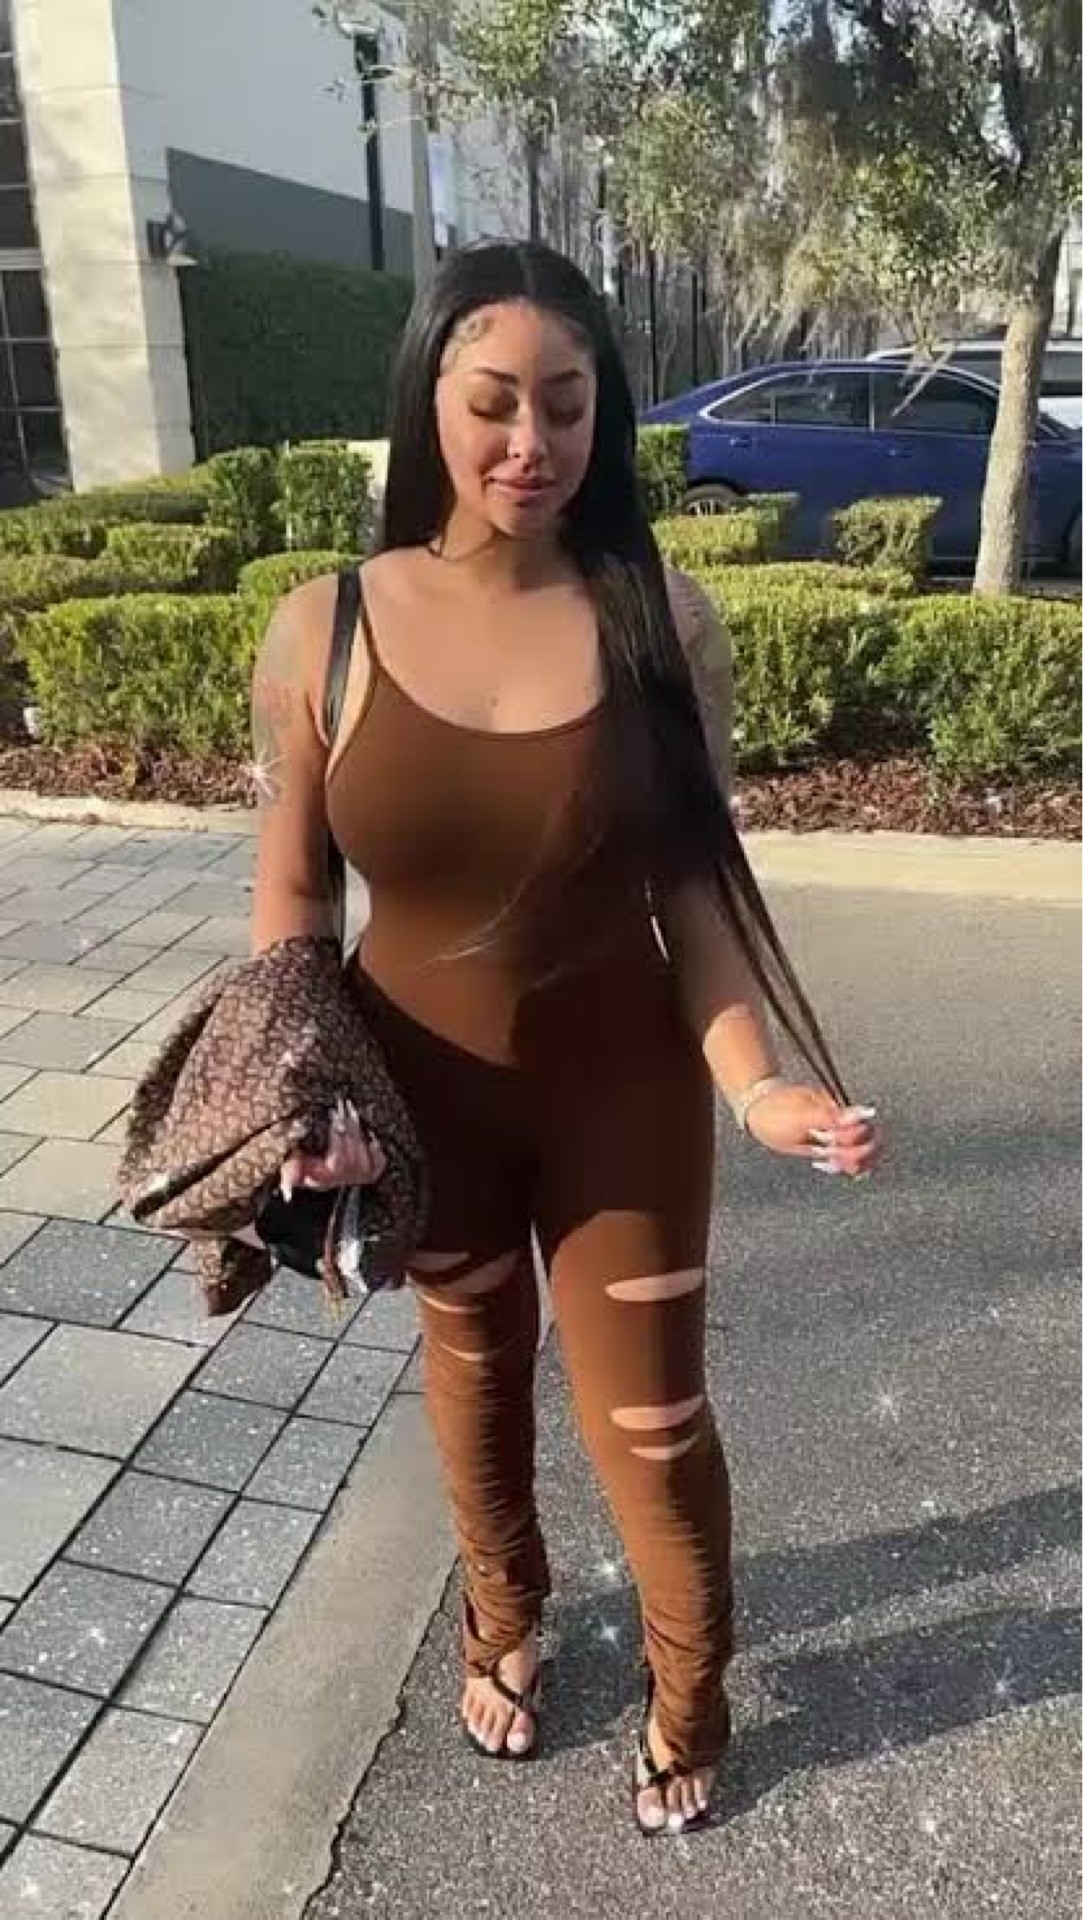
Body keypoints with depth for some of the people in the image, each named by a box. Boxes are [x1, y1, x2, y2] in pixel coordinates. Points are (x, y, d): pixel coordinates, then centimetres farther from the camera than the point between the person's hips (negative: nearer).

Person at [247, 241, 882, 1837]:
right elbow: (291, 895, -5)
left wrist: (751, 1078, -22)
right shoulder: (321, 633, -12)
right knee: (473, 1369, 24)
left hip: (622, 1087, -1)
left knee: (650, 1420, 12)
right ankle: (505, 1623, 56)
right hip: (423, 1091, 1)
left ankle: (690, 1701, 45)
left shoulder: (661, 620, -13)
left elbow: (695, 880, -9)